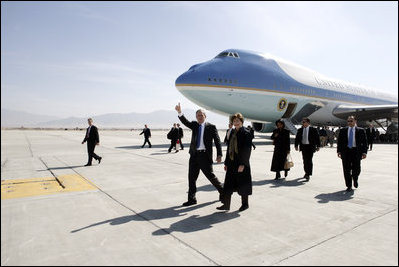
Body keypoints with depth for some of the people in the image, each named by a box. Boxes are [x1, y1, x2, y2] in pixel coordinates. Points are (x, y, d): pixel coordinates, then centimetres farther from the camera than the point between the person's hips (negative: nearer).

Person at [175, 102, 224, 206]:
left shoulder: (211, 127, -2)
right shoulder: (194, 125, 11)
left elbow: (217, 141, -5)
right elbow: (185, 122, -6)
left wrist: (219, 155, -14)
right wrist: (179, 112, -22)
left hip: (205, 155, -4)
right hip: (194, 155, 5)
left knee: (211, 176, 5)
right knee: (191, 177, 6)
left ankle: (222, 191, 29)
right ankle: (191, 199, 17)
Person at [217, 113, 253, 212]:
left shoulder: (246, 133, -8)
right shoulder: (232, 132, 12)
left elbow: (247, 150, -13)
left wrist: (243, 164, -18)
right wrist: (226, 163, 14)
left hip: (242, 163, -6)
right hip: (231, 163, 7)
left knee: (242, 184, 6)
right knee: (228, 184, 8)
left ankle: (245, 204, 24)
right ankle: (226, 204, 17)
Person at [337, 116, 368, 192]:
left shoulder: (361, 130, 4)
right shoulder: (343, 130, 8)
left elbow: (364, 142, 2)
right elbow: (339, 141, 8)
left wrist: (364, 152, -6)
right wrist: (339, 151, -1)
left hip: (356, 152, -1)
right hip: (346, 151, 1)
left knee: (356, 169, -1)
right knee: (346, 170, 3)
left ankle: (355, 179, 33)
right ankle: (349, 186, 14)